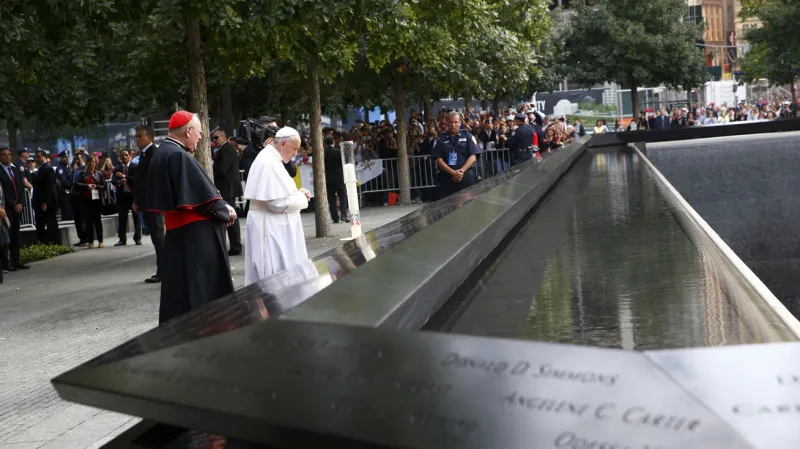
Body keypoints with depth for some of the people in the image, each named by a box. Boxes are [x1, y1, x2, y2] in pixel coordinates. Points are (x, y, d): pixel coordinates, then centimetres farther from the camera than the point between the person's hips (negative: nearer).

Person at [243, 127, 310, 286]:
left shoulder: (270, 159, 13)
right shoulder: (269, 163, -20)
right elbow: (278, 203, -23)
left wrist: (297, 193, 9)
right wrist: (301, 198, -8)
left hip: (275, 226, 11)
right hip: (271, 227, -11)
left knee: (277, 274, 13)